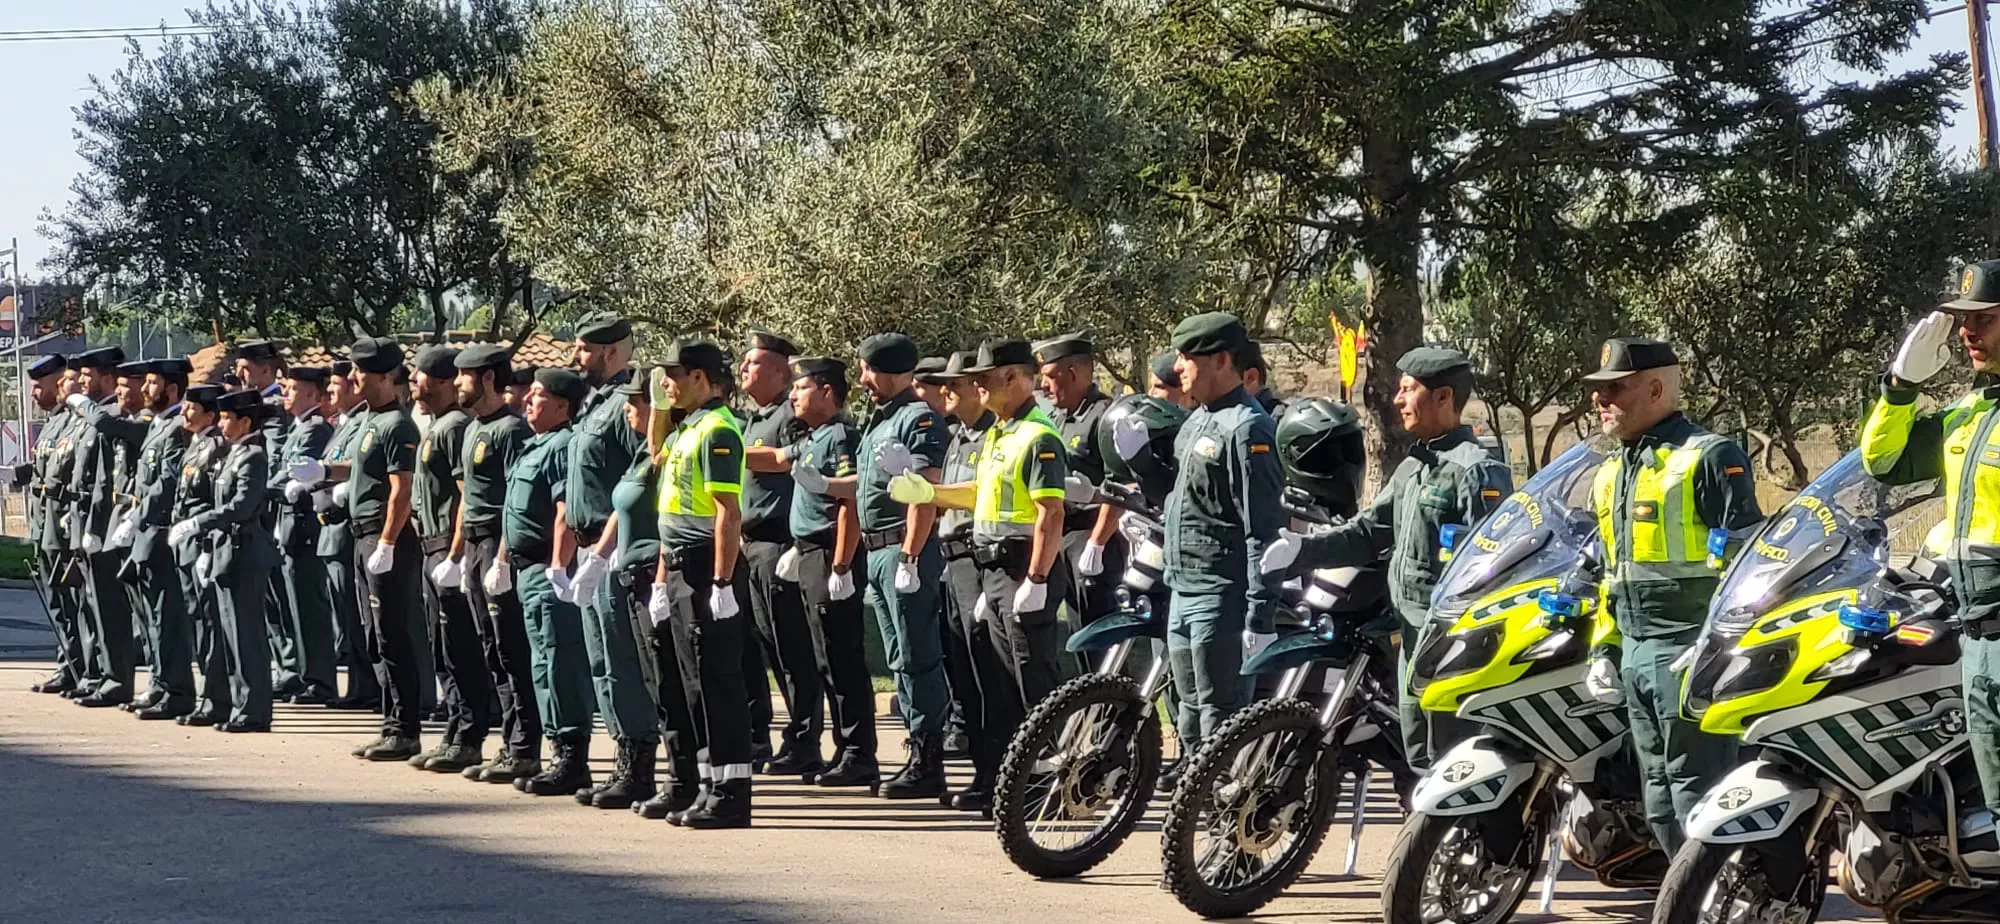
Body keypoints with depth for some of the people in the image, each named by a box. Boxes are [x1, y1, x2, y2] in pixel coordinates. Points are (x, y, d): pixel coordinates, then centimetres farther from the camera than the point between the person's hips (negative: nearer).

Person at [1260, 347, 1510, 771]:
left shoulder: (1478, 470, -13)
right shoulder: (1412, 467, 18)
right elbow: (1369, 529, 18)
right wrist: (1304, 549, 3)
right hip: (1413, 635, 10)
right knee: (1417, 755, 16)